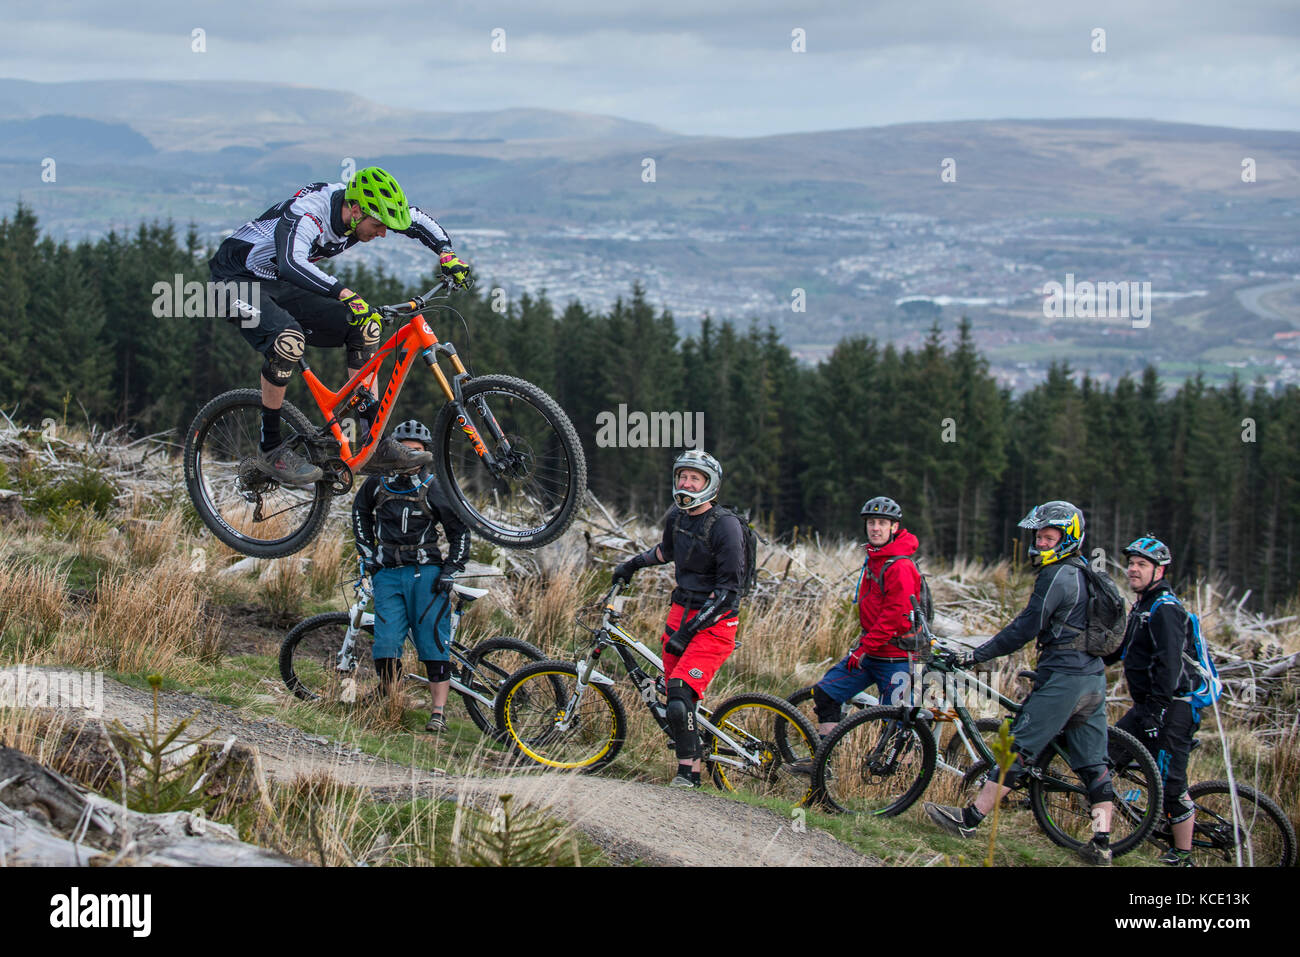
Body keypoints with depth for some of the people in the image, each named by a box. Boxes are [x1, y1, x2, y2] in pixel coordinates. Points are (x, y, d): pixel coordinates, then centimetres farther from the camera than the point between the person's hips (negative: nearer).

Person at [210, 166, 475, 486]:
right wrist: (346, 295, -61)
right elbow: (292, 263, -52)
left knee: (364, 329, -4)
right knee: (288, 340, -34)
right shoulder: (306, 213, -34)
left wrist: (447, 253, -12)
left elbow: (418, 220, 4)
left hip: (280, 285, 8)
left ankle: (375, 445, -1)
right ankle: (270, 450, -19)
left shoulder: (358, 205, -10)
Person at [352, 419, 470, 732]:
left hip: (425, 573, -2)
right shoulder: (378, 483, 3)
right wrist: (368, 553, 14)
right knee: (387, 645, -6)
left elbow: (460, 532, 5)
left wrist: (450, 572, -2)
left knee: (433, 642, -7)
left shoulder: (433, 490, -4)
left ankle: (438, 712, -6)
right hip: (387, 574, 2)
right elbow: (360, 513, 22)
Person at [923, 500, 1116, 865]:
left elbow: (1027, 627, -16)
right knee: (1094, 763, 6)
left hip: (1063, 677, -9)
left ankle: (969, 820, -5)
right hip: (1094, 678, 9)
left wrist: (977, 655, -12)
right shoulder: (1084, 574, 17)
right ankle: (1101, 843, 3)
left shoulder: (1058, 576, -12)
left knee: (1018, 749, -7)